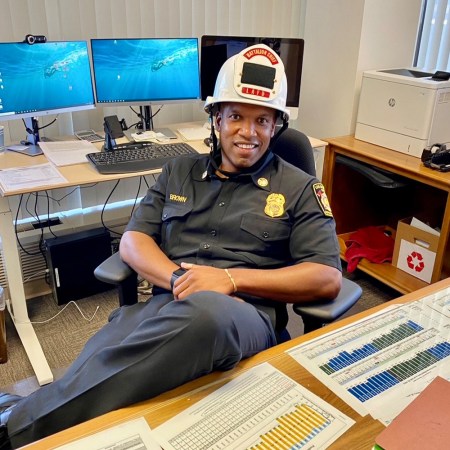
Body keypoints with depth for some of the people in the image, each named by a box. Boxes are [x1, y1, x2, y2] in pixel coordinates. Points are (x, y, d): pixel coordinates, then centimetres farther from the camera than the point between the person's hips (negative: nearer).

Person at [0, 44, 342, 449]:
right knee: (85, 378, -34)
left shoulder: (298, 189, 9)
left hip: (244, 317, -1)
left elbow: (328, 279, 1)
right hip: (166, 305, 2)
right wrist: (180, 278, -9)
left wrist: (233, 279, -11)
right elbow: (133, 240, 14)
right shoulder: (179, 172, 18)